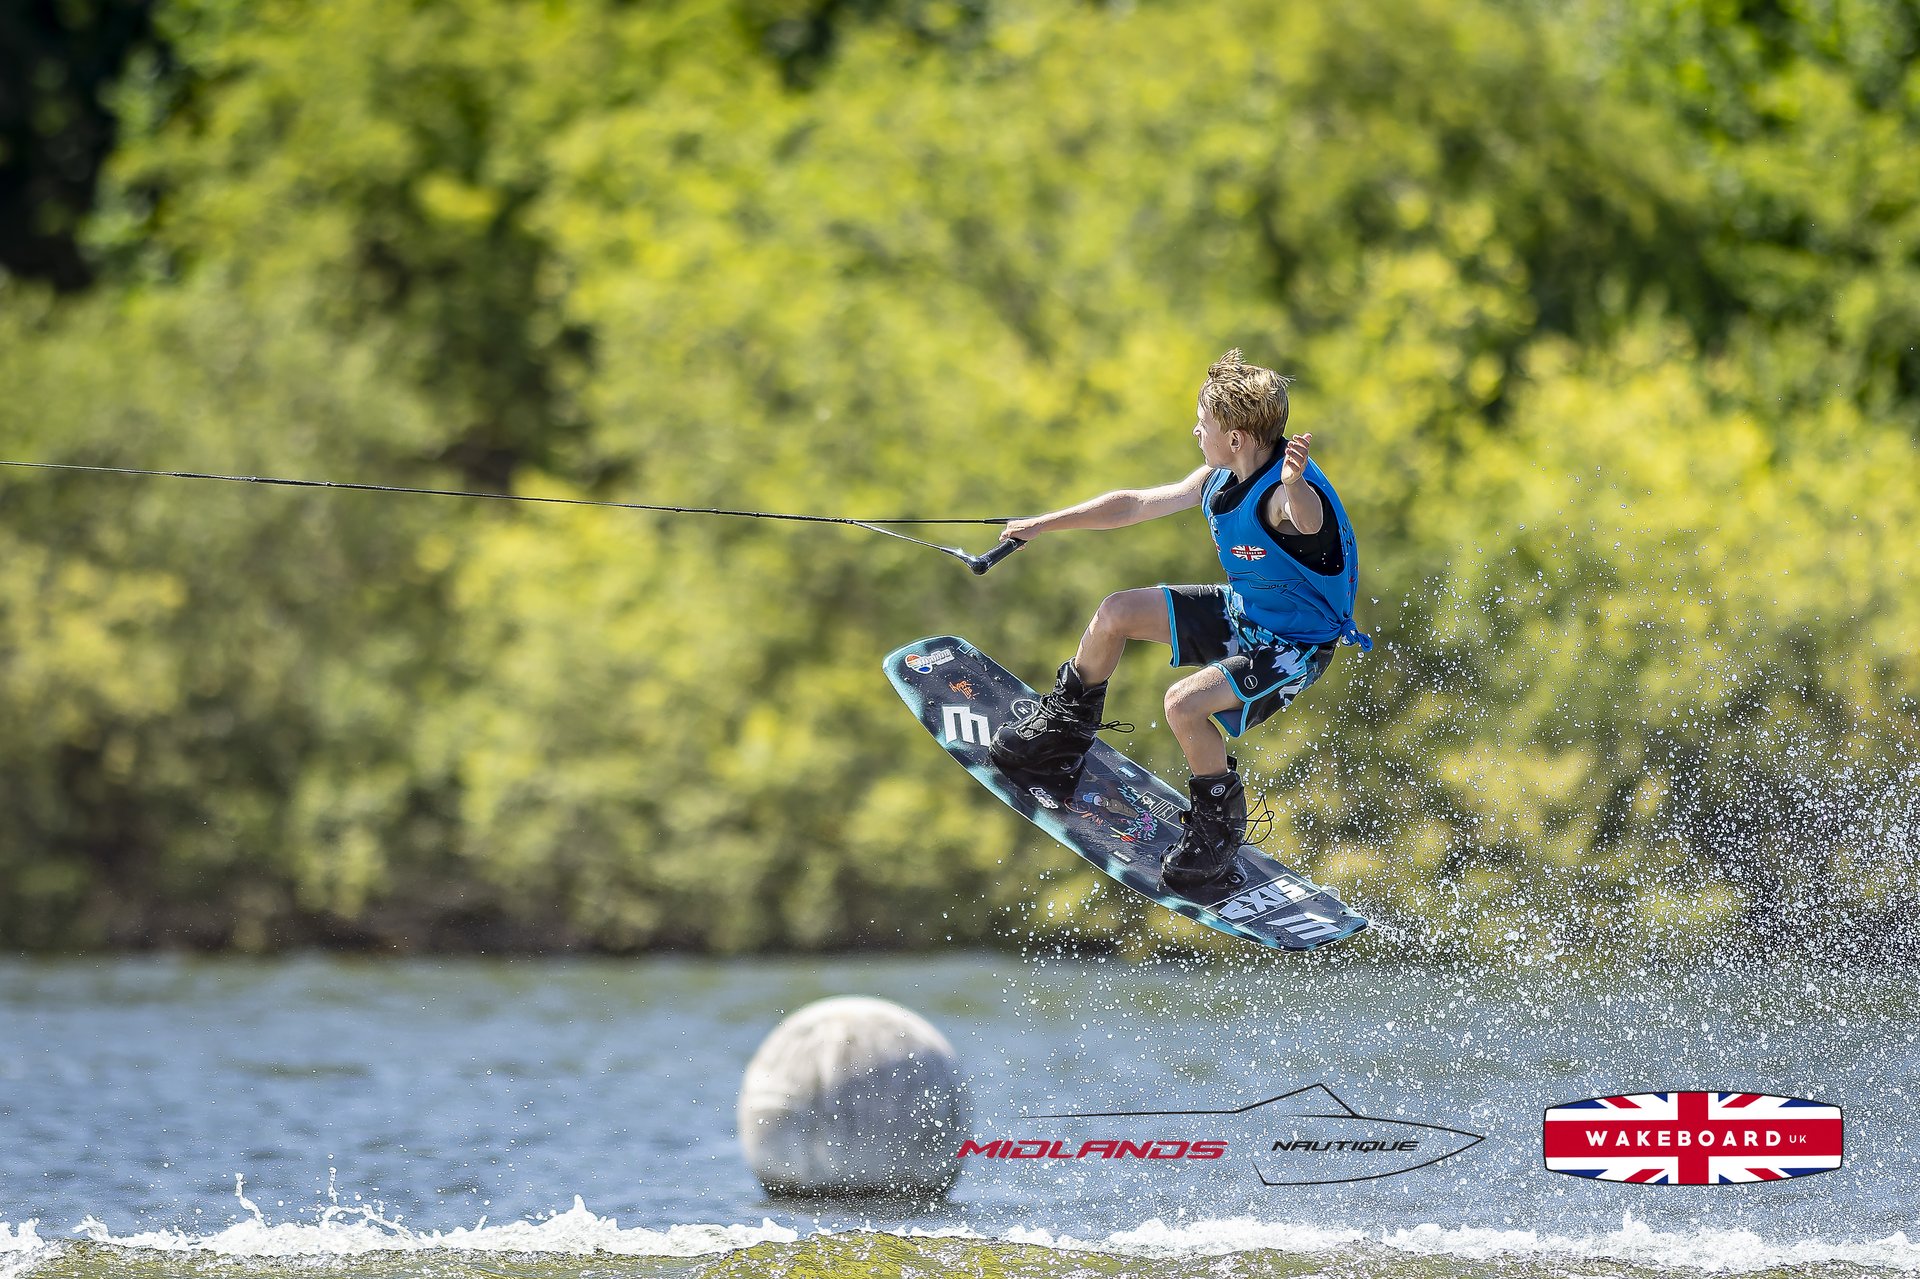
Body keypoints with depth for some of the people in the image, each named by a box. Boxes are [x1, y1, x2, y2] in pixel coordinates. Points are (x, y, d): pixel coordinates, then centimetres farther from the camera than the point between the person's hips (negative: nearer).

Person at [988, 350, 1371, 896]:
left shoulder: (1284, 495, -34)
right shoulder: (1222, 478, -7)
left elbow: (1307, 521, -60)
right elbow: (1137, 504, 5)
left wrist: (1295, 483, -83)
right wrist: (1044, 524, 10)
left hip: (1296, 645, -9)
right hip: (1241, 612, 9)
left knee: (1184, 703, -27)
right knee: (1116, 613, 7)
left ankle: (1219, 826, -4)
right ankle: (1064, 732, 30)